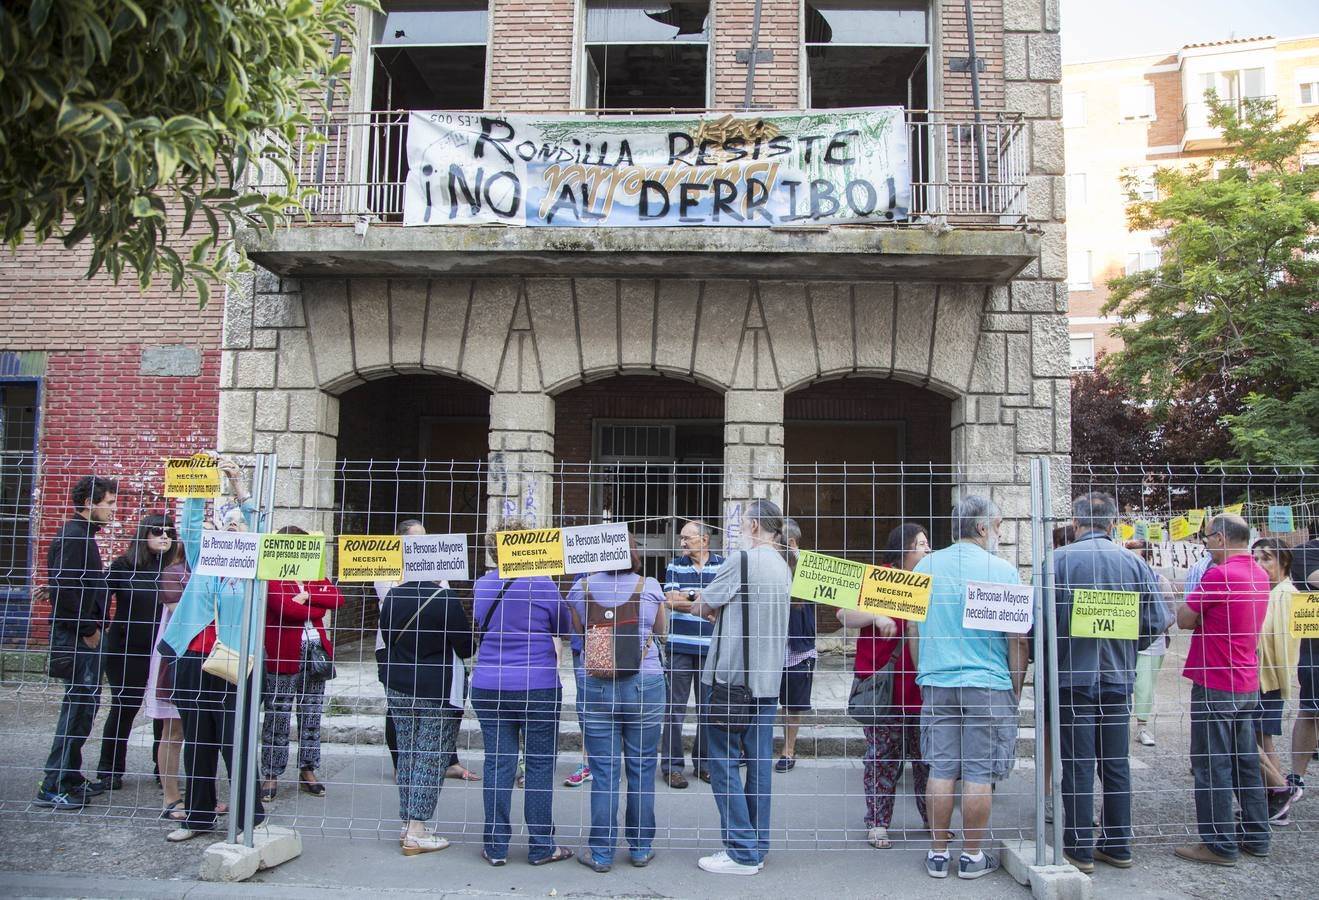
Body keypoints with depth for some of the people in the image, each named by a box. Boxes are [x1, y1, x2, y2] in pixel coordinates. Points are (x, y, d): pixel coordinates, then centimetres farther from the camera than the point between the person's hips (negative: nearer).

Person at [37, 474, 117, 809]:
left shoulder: (82, 535, 16)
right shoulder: (74, 537, -16)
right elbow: (63, 587, -25)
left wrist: (93, 626, 13)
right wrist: (86, 629, -17)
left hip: (84, 635, 10)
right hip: (76, 636, -10)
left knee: (85, 704, 15)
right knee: (78, 706, -6)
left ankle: (71, 777, 24)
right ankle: (53, 787, 1)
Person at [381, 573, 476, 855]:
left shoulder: (393, 596, 0)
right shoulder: (445, 598, -18)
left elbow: (388, 639, 12)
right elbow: (465, 647, -12)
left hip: (398, 686, 6)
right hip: (438, 691, -6)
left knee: (406, 754, 13)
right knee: (430, 758, 0)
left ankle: (408, 825, 18)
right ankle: (416, 832, 0)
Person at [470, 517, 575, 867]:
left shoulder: (482, 585, 4)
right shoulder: (541, 584, -10)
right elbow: (565, 628, 4)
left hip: (488, 688, 4)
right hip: (537, 687, -4)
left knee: (498, 763, 8)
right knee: (540, 764, 6)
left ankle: (496, 847, 14)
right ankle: (541, 847, 13)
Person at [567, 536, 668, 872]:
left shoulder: (582, 587, -2)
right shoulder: (650, 587, -4)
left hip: (596, 687, 0)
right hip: (644, 685, 0)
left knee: (604, 771, 6)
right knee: (642, 769, 10)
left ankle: (601, 852, 13)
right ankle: (641, 848, 20)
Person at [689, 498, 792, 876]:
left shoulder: (742, 559, -13)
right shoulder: (782, 566, 11)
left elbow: (700, 608, -5)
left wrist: (694, 603, 14)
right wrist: (718, 606, 14)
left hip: (731, 675, -7)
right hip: (767, 679, 8)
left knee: (725, 761, 0)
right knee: (759, 760, 10)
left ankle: (741, 851, 1)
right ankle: (757, 847, 16)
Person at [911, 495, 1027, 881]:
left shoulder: (926, 566, 4)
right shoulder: (1002, 570, -7)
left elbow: (912, 631, 10)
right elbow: (1018, 639, -5)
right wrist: (1016, 689, 7)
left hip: (936, 685, 4)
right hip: (988, 685, -3)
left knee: (941, 771, 9)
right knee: (979, 775, 5)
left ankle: (938, 854, 17)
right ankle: (972, 856, 15)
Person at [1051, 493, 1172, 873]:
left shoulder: (1059, 560, -11)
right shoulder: (1134, 563, -2)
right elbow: (1157, 622, -1)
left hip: (1073, 678, -3)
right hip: (1119, 678, 4)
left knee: (1078, 764, 4)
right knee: (1116, 763, 14)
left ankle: (1080, 849, 10)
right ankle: (1118, 845, 24)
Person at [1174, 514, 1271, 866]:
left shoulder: (1219, 575, -20)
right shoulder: (1260, 575, 8)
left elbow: (1184, 620, -13)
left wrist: (1197, 615, 4)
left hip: (1216, 683, -8)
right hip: (1248, 682, 8)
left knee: (1212, 764, 0)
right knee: (1246, 760, 17)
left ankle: (1220, 844, 5)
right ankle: (1256, 835, 25)